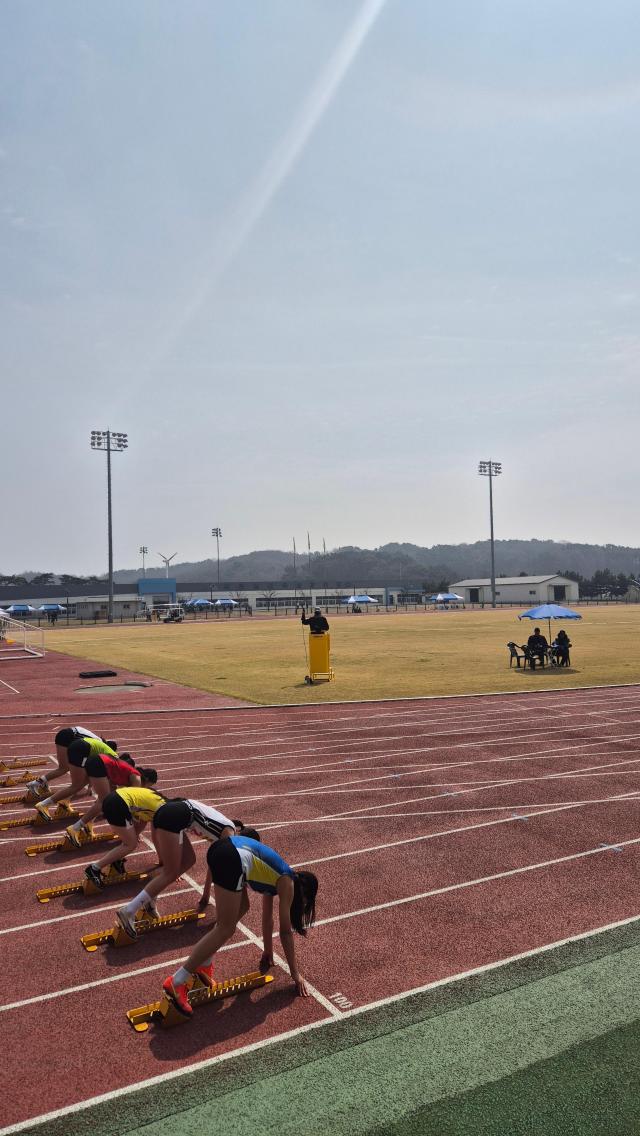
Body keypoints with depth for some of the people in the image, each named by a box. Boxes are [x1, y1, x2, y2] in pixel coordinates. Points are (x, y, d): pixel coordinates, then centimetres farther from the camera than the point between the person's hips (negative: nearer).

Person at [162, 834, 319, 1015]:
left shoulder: (276, 878, 33)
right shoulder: (288, 884, 13)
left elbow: (267, 916, 44)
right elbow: (286, 932, 15)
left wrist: (268, 951, 54)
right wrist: (295, 974, 23)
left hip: (222, 849, 9)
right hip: (232, 859, -9)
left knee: (241, 908, 26)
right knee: (225, 929, 1)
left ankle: (203, 964, 26)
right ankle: (176, 983, 0)